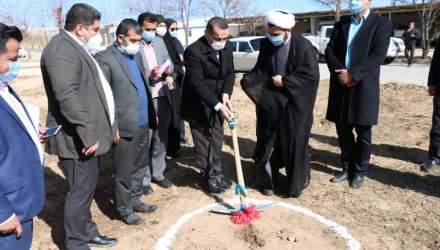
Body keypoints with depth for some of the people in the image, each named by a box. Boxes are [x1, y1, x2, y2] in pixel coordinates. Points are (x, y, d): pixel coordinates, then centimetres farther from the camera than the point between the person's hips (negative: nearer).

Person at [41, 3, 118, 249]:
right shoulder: (61, 48, -16)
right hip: (80, 140, -10)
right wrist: (87, 134, -24)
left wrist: (109, 126, 21)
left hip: (91, 135, 10)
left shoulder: (78, 48, 17)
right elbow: (67, 96, -26)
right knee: (81, 192, 1)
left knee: (87, 189, 19)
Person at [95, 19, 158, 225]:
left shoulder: (136, 55, 12)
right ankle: (125, 209, 24)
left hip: (143, 123, 8)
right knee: (124, 171, 7)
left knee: (140, 166, 19)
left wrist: (152, 114, 15)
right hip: (124, 126, -8)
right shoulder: (105, 59, -12)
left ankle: (135, 200, 37)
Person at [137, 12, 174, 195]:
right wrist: (149, 74, -26)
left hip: (163, 98, 7)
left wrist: (168, 70, -6)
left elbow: (170, 63, 15)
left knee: (161, 139, 15)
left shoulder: (160, 42, 12)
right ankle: (143, 179, 15)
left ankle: (158, 173, 29)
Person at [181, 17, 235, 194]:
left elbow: (230, 73, 2)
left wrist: (225, 96, -17)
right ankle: (210, 176, 18)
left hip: (217, 102, 6)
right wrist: (218, 105, -30)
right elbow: (198, 83, -26)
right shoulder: (193, 51, -22)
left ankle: (216, 174, 28)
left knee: (216, 141, 13)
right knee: (203, 143, 4)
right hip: (197, 105, -6)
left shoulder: (227, 49, -1)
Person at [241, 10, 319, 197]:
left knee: (295, 143, 7)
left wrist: (285, 81, -17)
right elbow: (260, 69, 6)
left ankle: (297, 183, 26)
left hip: (295, 104, -4)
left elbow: (311, 76, -14)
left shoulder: (303, 46, -16)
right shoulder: (266, 44, -1)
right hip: (270, 101, 4)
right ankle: (268, 181, 25)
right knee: (268, 142, 10)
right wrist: (248, 80, -14)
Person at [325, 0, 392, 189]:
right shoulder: (341, 23, 14)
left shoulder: (381, 24, -1)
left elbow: (378, 55, -12)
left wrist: (352, 74, -18)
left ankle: (359, 172, 22)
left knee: (363, 133, 6)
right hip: (340, 86, 4)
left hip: (364, 87, -4)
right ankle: (347, 168, 27)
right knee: (343, 131, 11)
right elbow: (329, 50, 5)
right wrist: (340, 72, -11)